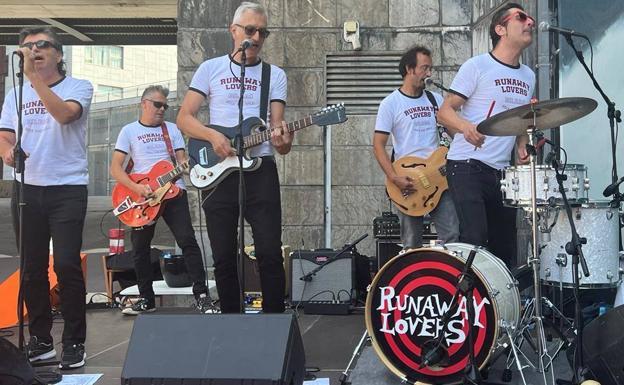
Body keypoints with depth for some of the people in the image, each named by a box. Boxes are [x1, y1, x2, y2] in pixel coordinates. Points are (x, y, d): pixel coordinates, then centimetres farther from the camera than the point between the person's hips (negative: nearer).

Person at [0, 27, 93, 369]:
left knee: (66, 265, -11)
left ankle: (74, 343, 2)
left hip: (68, 189, -4)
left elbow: (64, 114, -20)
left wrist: (34, 75, -23)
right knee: (32, 268, 7)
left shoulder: (78, 87, 0)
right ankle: (40, 341, 20)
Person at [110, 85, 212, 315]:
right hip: (141, 196, 0)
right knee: (140, 248, 4)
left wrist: (184, 164, -15)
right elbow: (115, 168, -1)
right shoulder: (129, 131, 6)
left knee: (187, 240, -12)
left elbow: (182, 160, 10)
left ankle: (201, 294, -9)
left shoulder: (172, 129, 12)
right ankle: (146, 299, 18)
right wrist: (136, 188, -15)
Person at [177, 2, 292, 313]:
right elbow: (183, 118, 5)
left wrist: (282, 141, -22)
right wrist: (213, 136, -14)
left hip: (260, 169, 0)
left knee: (270, 254, -6)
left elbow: (276, 126, 3)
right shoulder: (210, 68, 8)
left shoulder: (275, 75, 10)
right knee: (224, 258, 4)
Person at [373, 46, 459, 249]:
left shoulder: (435, 99, 13)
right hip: (408, 181, -4)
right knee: (412, 245, 2)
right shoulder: (391, 103, -1)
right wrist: (394, 178, -17)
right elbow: (378, 144, -6)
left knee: (453, 237, -4)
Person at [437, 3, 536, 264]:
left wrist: (522, 146, 6)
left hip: (502, 171, 7)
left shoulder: (528, 77, 15)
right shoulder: (477, 66, -5)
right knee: (474, 238, -18)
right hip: (467, 166, -7)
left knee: (502, 243, 9)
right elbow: (444, 112, -7)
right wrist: (466, 127, -28)